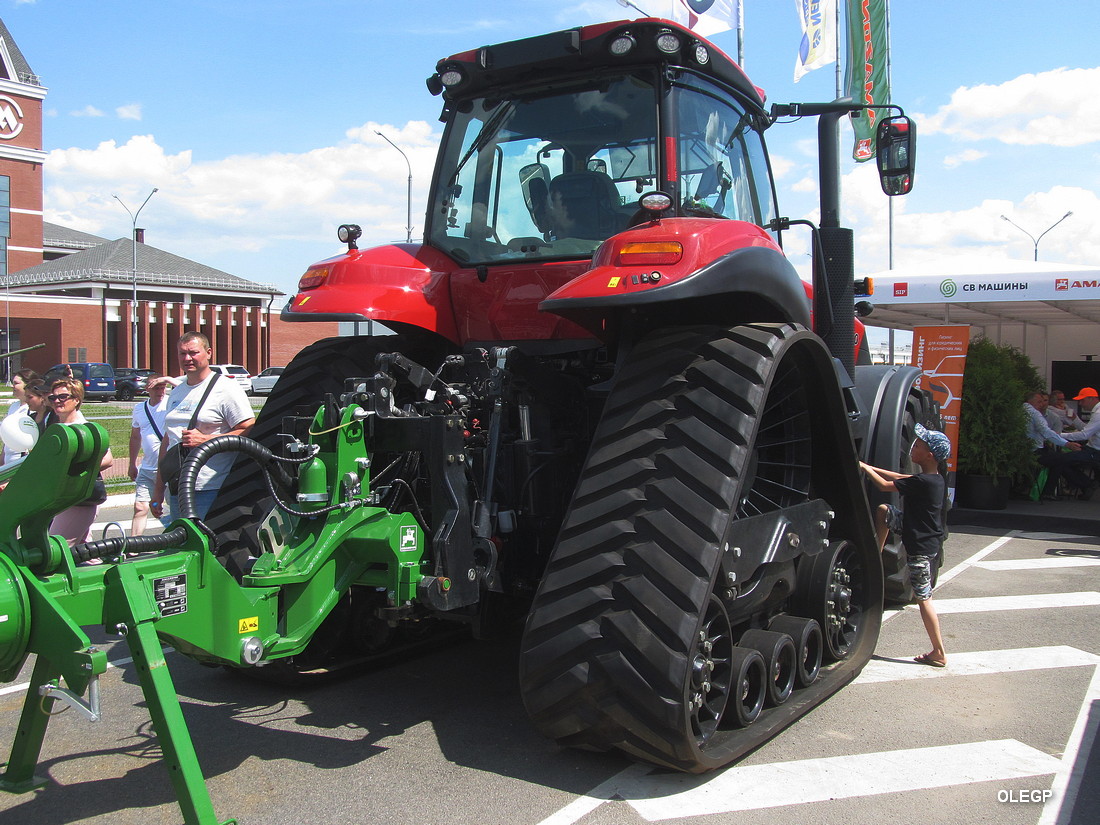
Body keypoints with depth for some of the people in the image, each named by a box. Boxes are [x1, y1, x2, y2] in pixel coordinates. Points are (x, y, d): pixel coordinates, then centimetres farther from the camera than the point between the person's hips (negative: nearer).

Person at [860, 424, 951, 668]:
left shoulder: (924, 482, -26)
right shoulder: (932, 479, 2)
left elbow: (885, 485, -17)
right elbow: (900, 478, 15)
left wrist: (864, 467, -4)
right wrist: (871, 467, 13)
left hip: (922, 547, -9)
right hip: (922, 535, 9)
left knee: (923, 598, -2)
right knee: (883, 510, 15)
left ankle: (939, 654, 6)